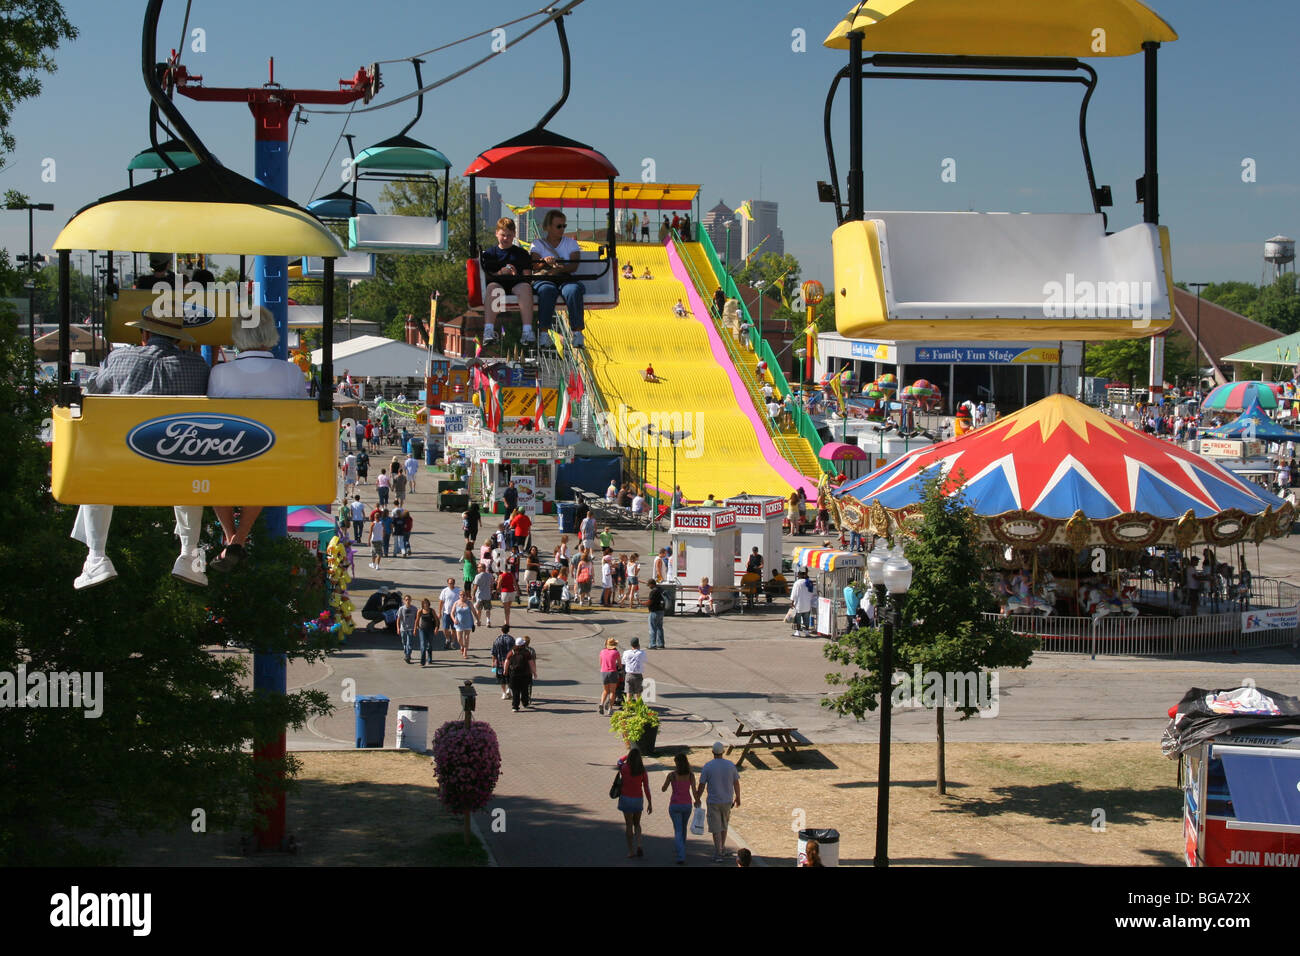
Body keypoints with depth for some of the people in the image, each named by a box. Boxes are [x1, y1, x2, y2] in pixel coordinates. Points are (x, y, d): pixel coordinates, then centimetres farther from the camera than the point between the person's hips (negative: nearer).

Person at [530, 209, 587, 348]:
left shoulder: (571, 242, 18)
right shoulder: (538, 243, 16)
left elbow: (574, 266, 2)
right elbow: (535, 265, -2)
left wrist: (559, 269, -18)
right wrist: (545, 261, -25)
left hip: (566, 279, 1)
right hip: (544, 280, -1)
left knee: (573, 290, -35)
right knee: (547, 290, -38)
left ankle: (577, 332, -39)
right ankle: (543, 332, -42)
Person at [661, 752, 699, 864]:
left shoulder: (672, 775, -11)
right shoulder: (691, 775, -6)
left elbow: (663, 789, -1)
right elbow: (694, 790, -11)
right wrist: (696, 801, 6)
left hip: (675, 805, -3)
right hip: (687, 804, 3)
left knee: (678, 831, 0)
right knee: (684, 828, 26)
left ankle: (681, 856, -15)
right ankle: (682, 849, 42)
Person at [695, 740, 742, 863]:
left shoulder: (707, 766, -12)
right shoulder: (730, 765, -5)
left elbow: (701, 785, -8)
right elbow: (736, 783, 2)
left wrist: (697, 799, 6)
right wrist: (737, 797, 17)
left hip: (713, 801, -3)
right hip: (727, 801, 3)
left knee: (716, 829, 2)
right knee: (724, 825, 22)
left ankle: (718, 854, 1)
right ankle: (722, 850, 31)